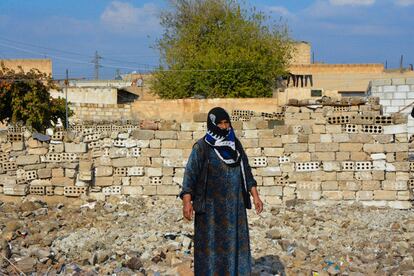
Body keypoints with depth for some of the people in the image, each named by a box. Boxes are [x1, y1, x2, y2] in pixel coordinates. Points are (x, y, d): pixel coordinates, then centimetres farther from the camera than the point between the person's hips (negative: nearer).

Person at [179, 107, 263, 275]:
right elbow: (190, 173, -11)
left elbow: (246, 171, 12)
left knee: (235, 242, 5)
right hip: (211, 205, -4)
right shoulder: (202, 147, -7)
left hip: (234, 204, 4)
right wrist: (187, 201, -21)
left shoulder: (235, 144, 8)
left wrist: (255, 196, 5)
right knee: (211, 244, 0)